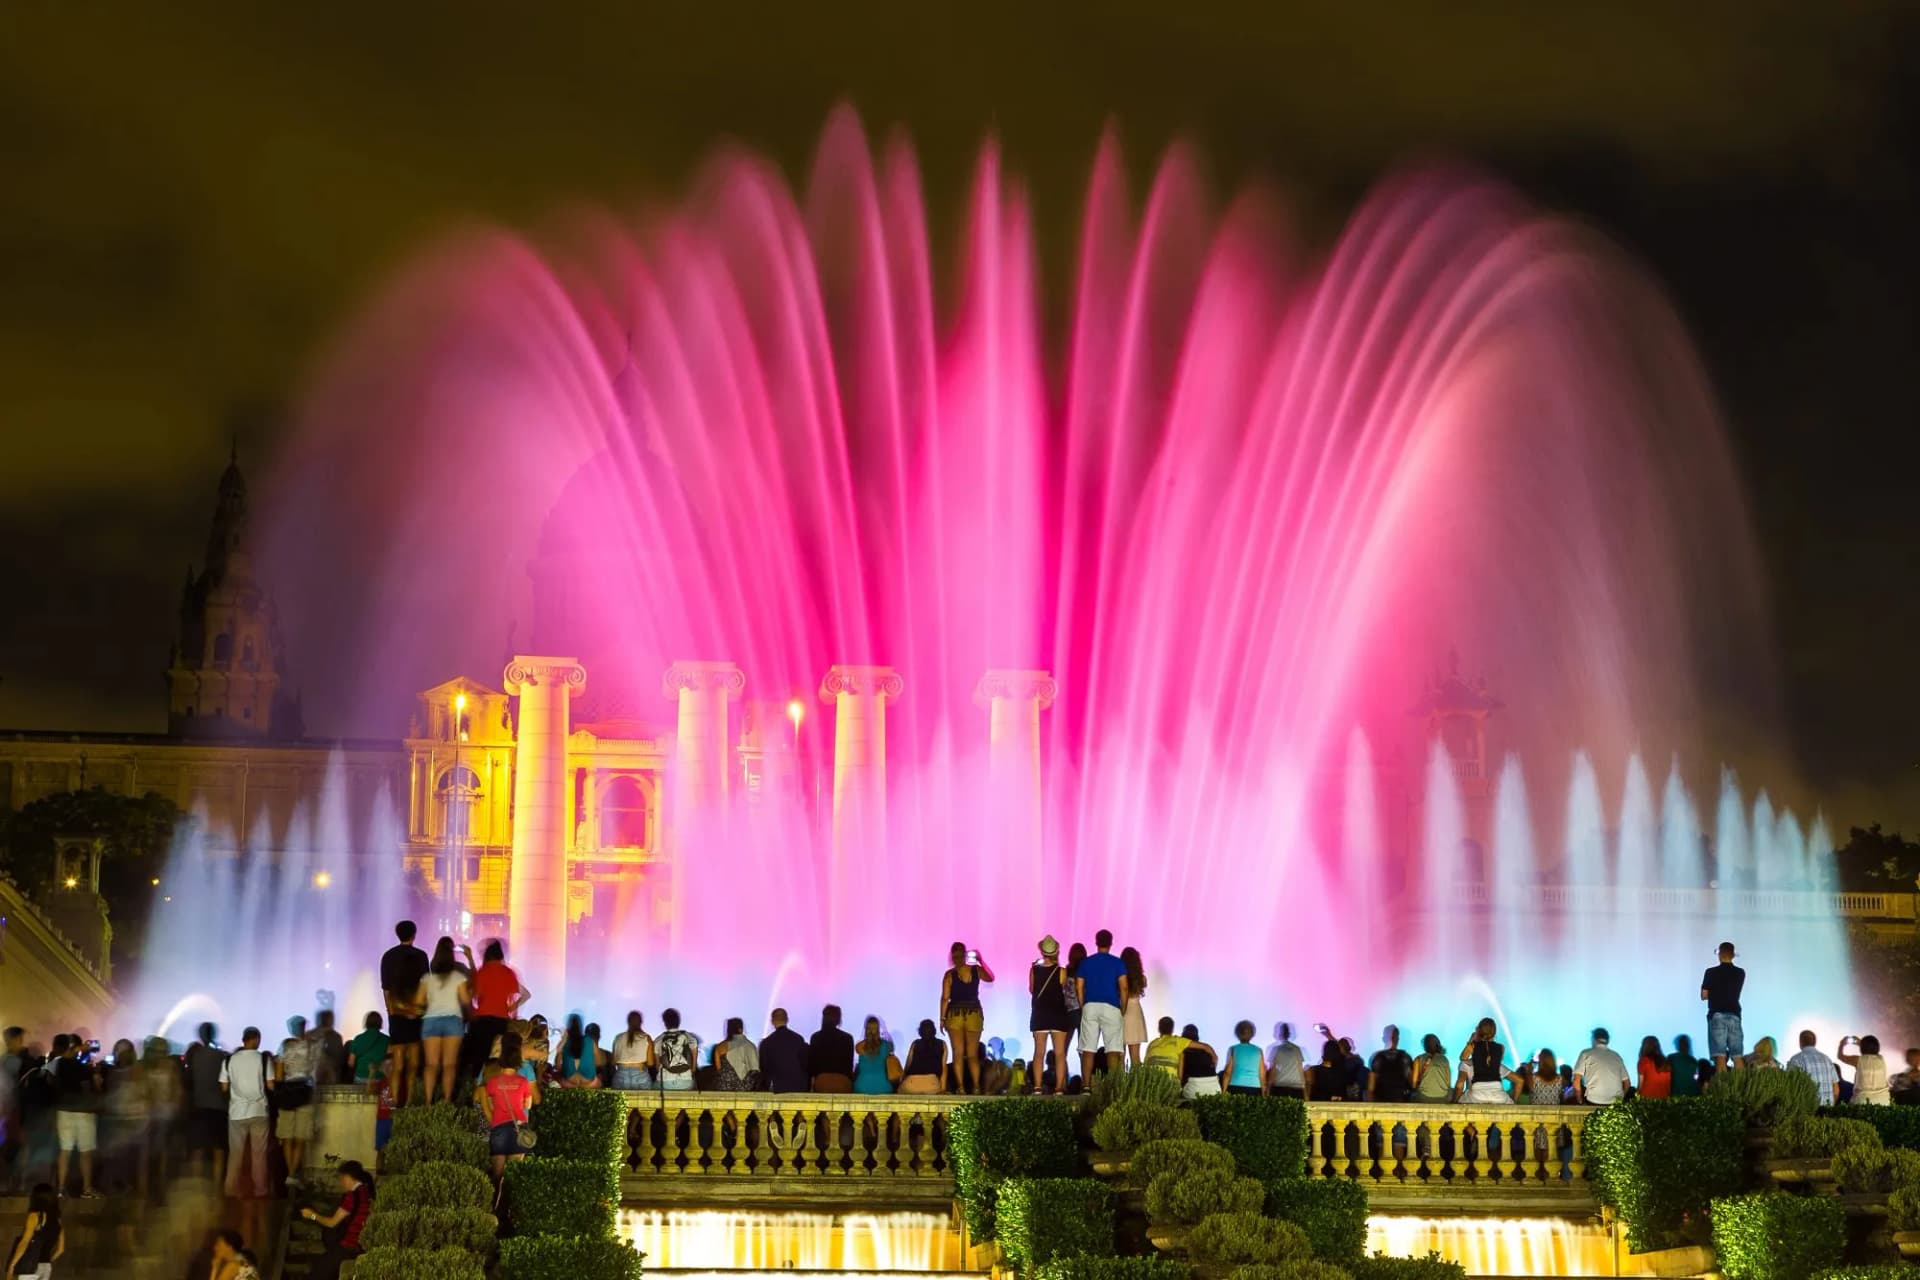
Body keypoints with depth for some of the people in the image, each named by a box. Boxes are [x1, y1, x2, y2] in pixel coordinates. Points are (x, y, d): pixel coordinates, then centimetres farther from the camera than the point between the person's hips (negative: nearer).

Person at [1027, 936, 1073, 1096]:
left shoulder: (1034, 970, -5)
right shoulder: (1061, 972, -10)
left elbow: (1031, 990, 8)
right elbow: (1065, 988, 6)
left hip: (1039, 1015, 1)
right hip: (1058, 1014, -1)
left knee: (1039, 1052, 6)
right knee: (1059, 1053, 3)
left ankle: (1037, 1087, -1)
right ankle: (1059, 1087, -3)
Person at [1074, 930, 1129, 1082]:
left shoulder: (1086, 962, 9)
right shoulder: (1118, 963, 3)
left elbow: (1079, 987, 6)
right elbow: (1123, 987, -4)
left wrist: (1083, 1007, 12)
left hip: (1090, 1006, 2)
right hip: (1111, 1007, -2)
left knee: (1088, 1050, 1)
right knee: (1113, 1048, -1)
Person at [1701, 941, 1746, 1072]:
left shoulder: (1711, 972, -5)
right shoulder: (1740, 973, 6)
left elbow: (1704, 995, -3)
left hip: (1717, 1015, -3)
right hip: (1734, 1015, 3)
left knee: (1720, 1056, -8)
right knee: (1737, 1056, 5)